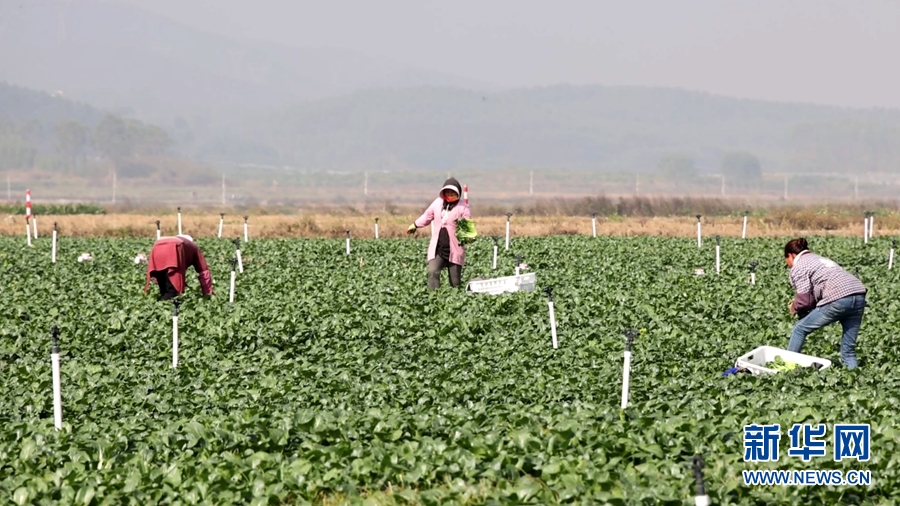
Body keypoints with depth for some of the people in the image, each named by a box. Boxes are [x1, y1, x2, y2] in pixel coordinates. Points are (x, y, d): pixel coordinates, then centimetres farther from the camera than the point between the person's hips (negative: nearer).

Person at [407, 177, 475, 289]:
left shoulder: (463, 208, -6)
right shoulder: (437, 203, 7)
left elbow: (469, 227, -8)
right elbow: (427, 216, 25)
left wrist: (467, 237, -29)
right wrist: (415, 225, 35)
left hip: (454, 250, -3)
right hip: (437, 249, 3)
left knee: (455, 282, 2)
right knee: (432, 272, -19)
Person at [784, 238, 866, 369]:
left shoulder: (798, 267, 6)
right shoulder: (819, 259, 31)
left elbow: (805, 299, -2)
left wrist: (794, 308, 17)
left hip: (838, 301, -8)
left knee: (800, 329, 9)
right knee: (849, 348, 10)